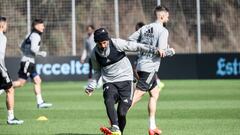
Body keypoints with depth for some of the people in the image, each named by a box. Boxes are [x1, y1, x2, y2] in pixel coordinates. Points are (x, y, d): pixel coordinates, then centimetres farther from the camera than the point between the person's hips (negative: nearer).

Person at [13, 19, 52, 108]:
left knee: (38, 81, 6)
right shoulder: (36, 36, -11)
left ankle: (40, 102, 4)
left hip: (30, 62, 10)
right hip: (28, 62, -10)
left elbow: (22, 47, 23)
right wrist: (41, 54, -10)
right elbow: (33, 48, -24)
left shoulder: (31, 35, 18)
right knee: (21, 83, -10)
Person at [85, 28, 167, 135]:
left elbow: (136, 47, -9)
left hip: (125, 79, -2)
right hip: (109, 83, 2)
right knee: (108, 101, -30)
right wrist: (91, 87, 12)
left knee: (122, 112, -11)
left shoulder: (116, 44, -12)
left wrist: (154, 50, -14)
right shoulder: (95, 54, 1)